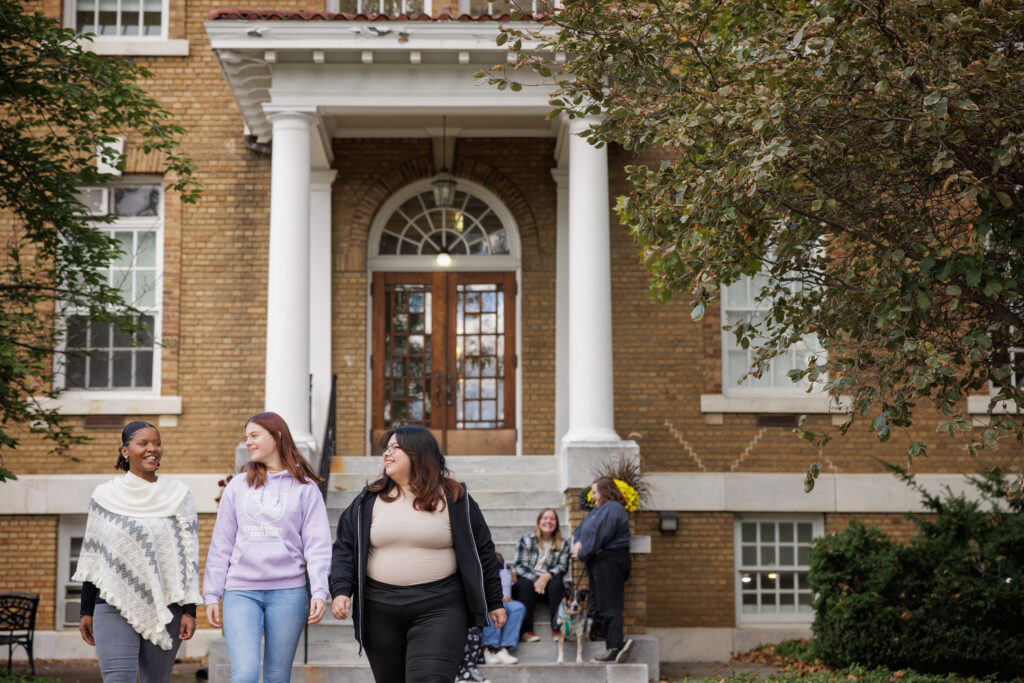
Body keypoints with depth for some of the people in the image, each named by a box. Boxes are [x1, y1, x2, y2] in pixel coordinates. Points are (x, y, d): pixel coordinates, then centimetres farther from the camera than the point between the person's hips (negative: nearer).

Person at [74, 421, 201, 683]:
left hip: (165, 608, 1)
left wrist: (189, 610, -3)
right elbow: (91, 557, 11)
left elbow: (190, 556, 3)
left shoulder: (178, 494, 5)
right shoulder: (104, 496, 6)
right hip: (115, 606, -1)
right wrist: (86, 611, 10)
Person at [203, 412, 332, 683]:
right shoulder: (237, 487, 12)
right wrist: (212, 595, 7)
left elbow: (317, 545, 0)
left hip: (288, 592, -1)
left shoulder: (305, 488, 6)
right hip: (241, 592, 1)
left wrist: (320, 592, -11)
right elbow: (221, 545, 12)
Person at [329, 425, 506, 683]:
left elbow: (481, 551, 7)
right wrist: (341, 591, -7)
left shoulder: (454, 499, 3)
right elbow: (346, 549, 8)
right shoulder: (369, 500, 9)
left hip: (438, 609, -3)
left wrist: (494, 601, 7)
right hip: (380, 611, 3)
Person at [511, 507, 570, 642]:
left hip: (548, 581, 1)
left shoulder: (562, 544, 12)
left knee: (557, 584, -31)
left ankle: (558, 629, -33)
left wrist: (548, 576, -18)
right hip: (528, 579, -1)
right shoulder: (526, 540, 5)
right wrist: (535, 579, -18)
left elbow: (563, 567, 2)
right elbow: (518, 565, -3)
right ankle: (527, 631, -38)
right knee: (525, 584, -34)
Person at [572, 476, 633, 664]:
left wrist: (582, 554, -9)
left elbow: (598, 536, -18)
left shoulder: (612, 508, -11)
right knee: (596, 608, 9)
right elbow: (581, 528, 22)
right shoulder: (598, 509, 23)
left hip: (609, 561, -11)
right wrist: (578, 543, 0)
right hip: (598, 562, 11)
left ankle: (614, 649, -11)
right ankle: (619, 643, 6)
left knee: (609, 607, -11)